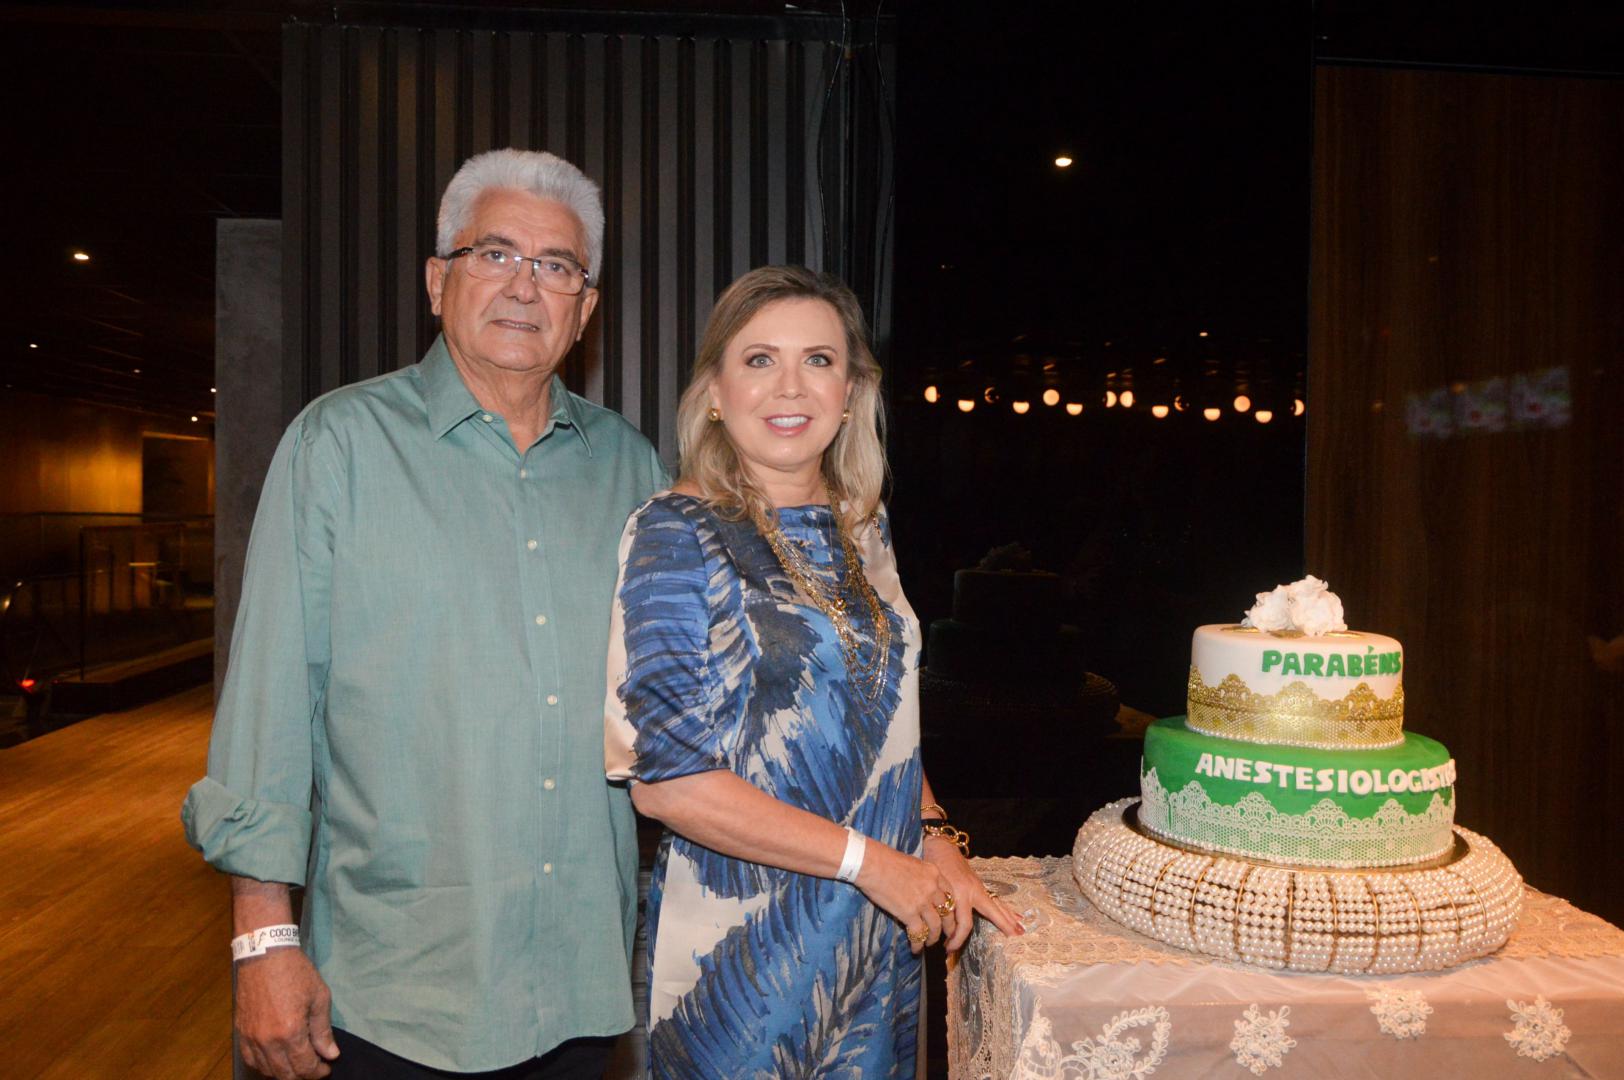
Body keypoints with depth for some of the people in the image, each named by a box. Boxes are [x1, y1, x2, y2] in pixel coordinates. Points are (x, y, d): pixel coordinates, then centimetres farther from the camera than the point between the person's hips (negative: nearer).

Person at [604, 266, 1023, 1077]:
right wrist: (868, 860, -18)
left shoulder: (862, 529, 4)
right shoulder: (675, 536, -15)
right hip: (743, 944, -5)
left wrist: (933, 837, -1)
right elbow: (663, 775, -20)